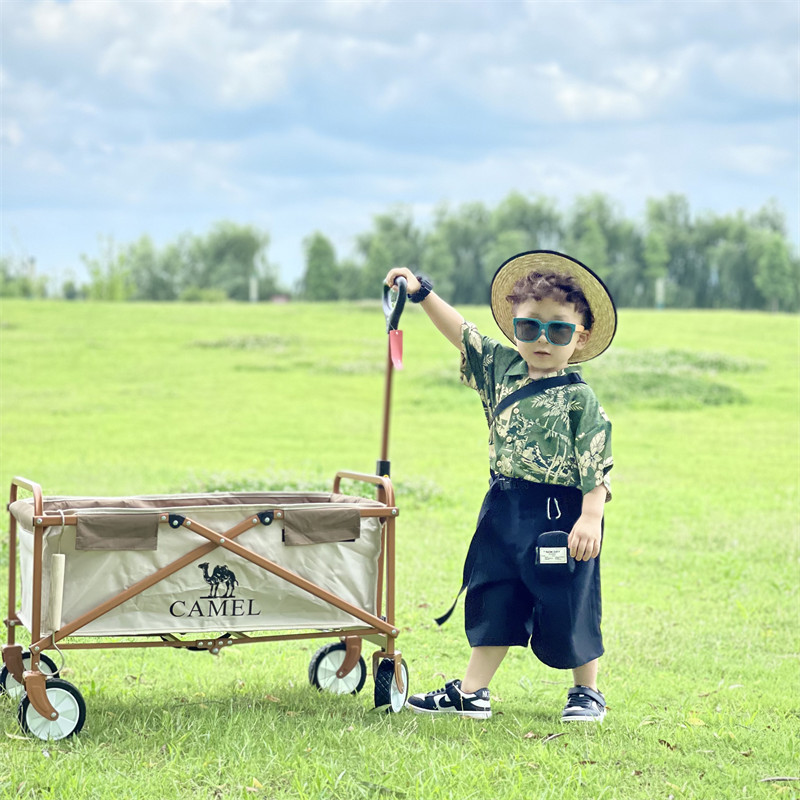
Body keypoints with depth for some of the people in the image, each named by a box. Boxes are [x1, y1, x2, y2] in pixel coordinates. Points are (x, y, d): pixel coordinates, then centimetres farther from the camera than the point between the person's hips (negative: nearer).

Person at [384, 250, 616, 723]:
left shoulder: (579, 399, -12)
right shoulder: (500, 368, 6)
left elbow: (596, 468, -13)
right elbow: (462, 333, 13)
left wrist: (591, 518, -21)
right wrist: (422, 293, 8)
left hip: (559, 517, -6)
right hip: (505, 510, 6)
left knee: (568, 610, 4)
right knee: (494, 603, 11)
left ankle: (587, 691, 23)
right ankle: (473, 693, 18)